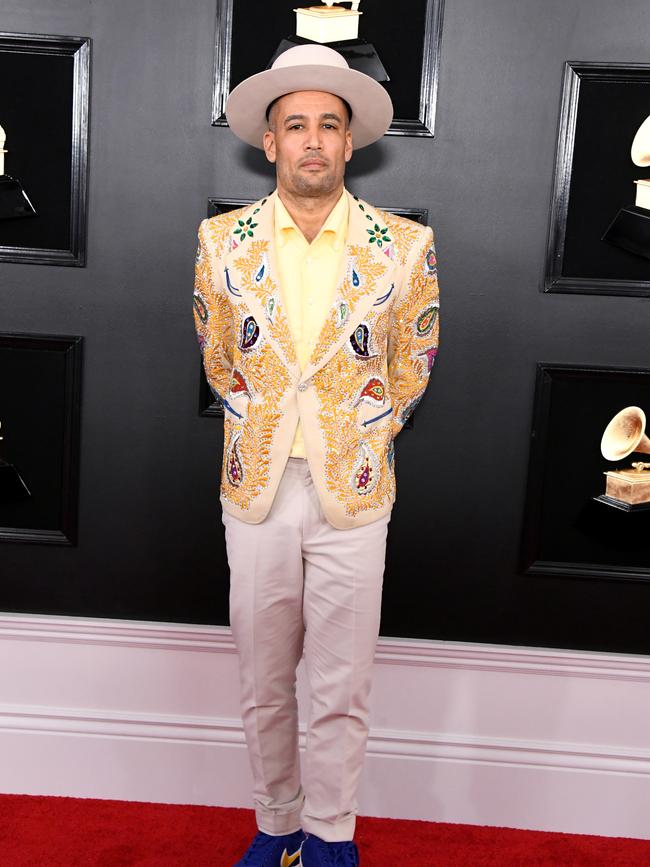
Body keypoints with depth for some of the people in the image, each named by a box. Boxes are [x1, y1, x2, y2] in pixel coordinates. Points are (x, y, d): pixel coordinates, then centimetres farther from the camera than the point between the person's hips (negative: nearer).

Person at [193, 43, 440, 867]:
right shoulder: (222, 240, 0)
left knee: (341, 692, 9)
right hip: (255, 491, 2)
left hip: (353, 494, -1)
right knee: (264, 688, 14)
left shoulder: (404, 247, -4)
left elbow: (409, 376, 8)